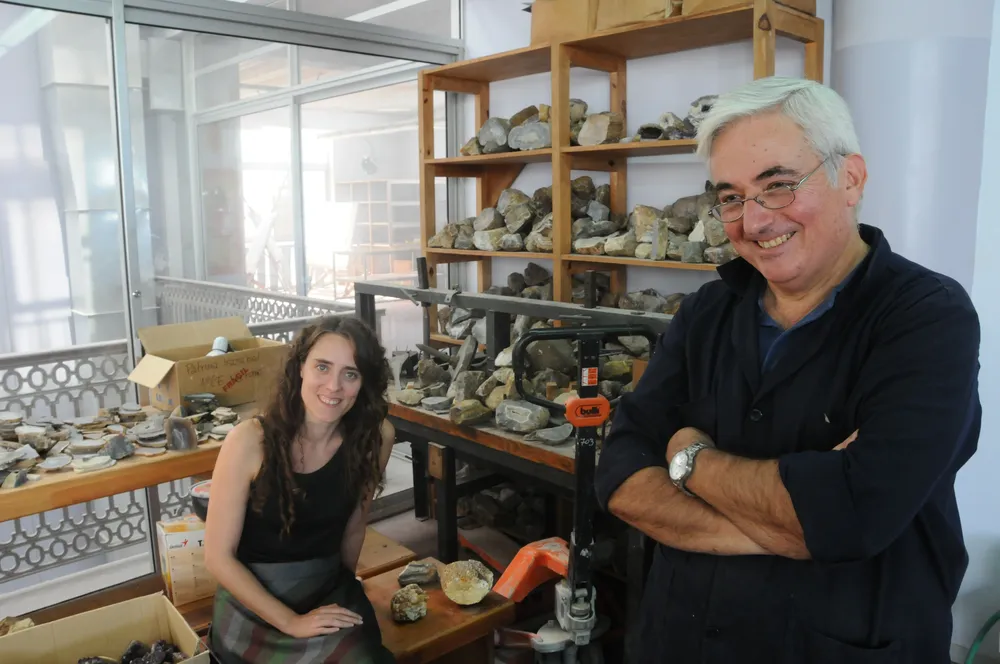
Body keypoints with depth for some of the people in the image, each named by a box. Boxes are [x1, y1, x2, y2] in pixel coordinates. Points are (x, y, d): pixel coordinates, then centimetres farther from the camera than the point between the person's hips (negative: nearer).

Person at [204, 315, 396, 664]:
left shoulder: (375, 438, -11)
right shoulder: (251, 440, -19)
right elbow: (218, 556, -12)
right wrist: (292, 622, -14)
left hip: (330, 593, 3)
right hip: (254, 605, -2)